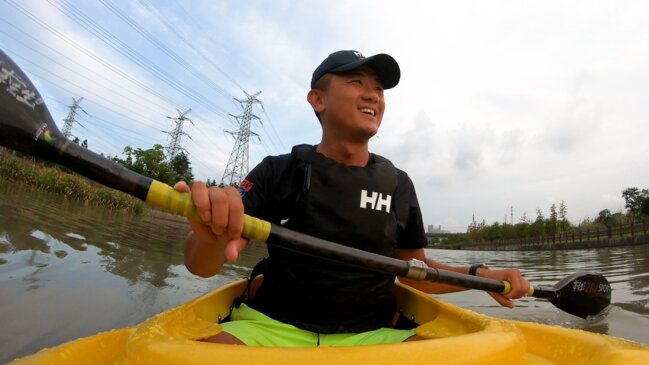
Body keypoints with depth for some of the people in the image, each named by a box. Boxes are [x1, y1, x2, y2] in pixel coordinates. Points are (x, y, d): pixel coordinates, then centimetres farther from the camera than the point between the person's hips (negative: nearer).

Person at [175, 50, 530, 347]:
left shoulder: (398, 184, 6)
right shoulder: (279, 171, -3)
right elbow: (202, 265, -8)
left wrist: (479, 275, -1)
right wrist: (211, 236, -32)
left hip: (370, 334, 4)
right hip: (273, 328, -2)